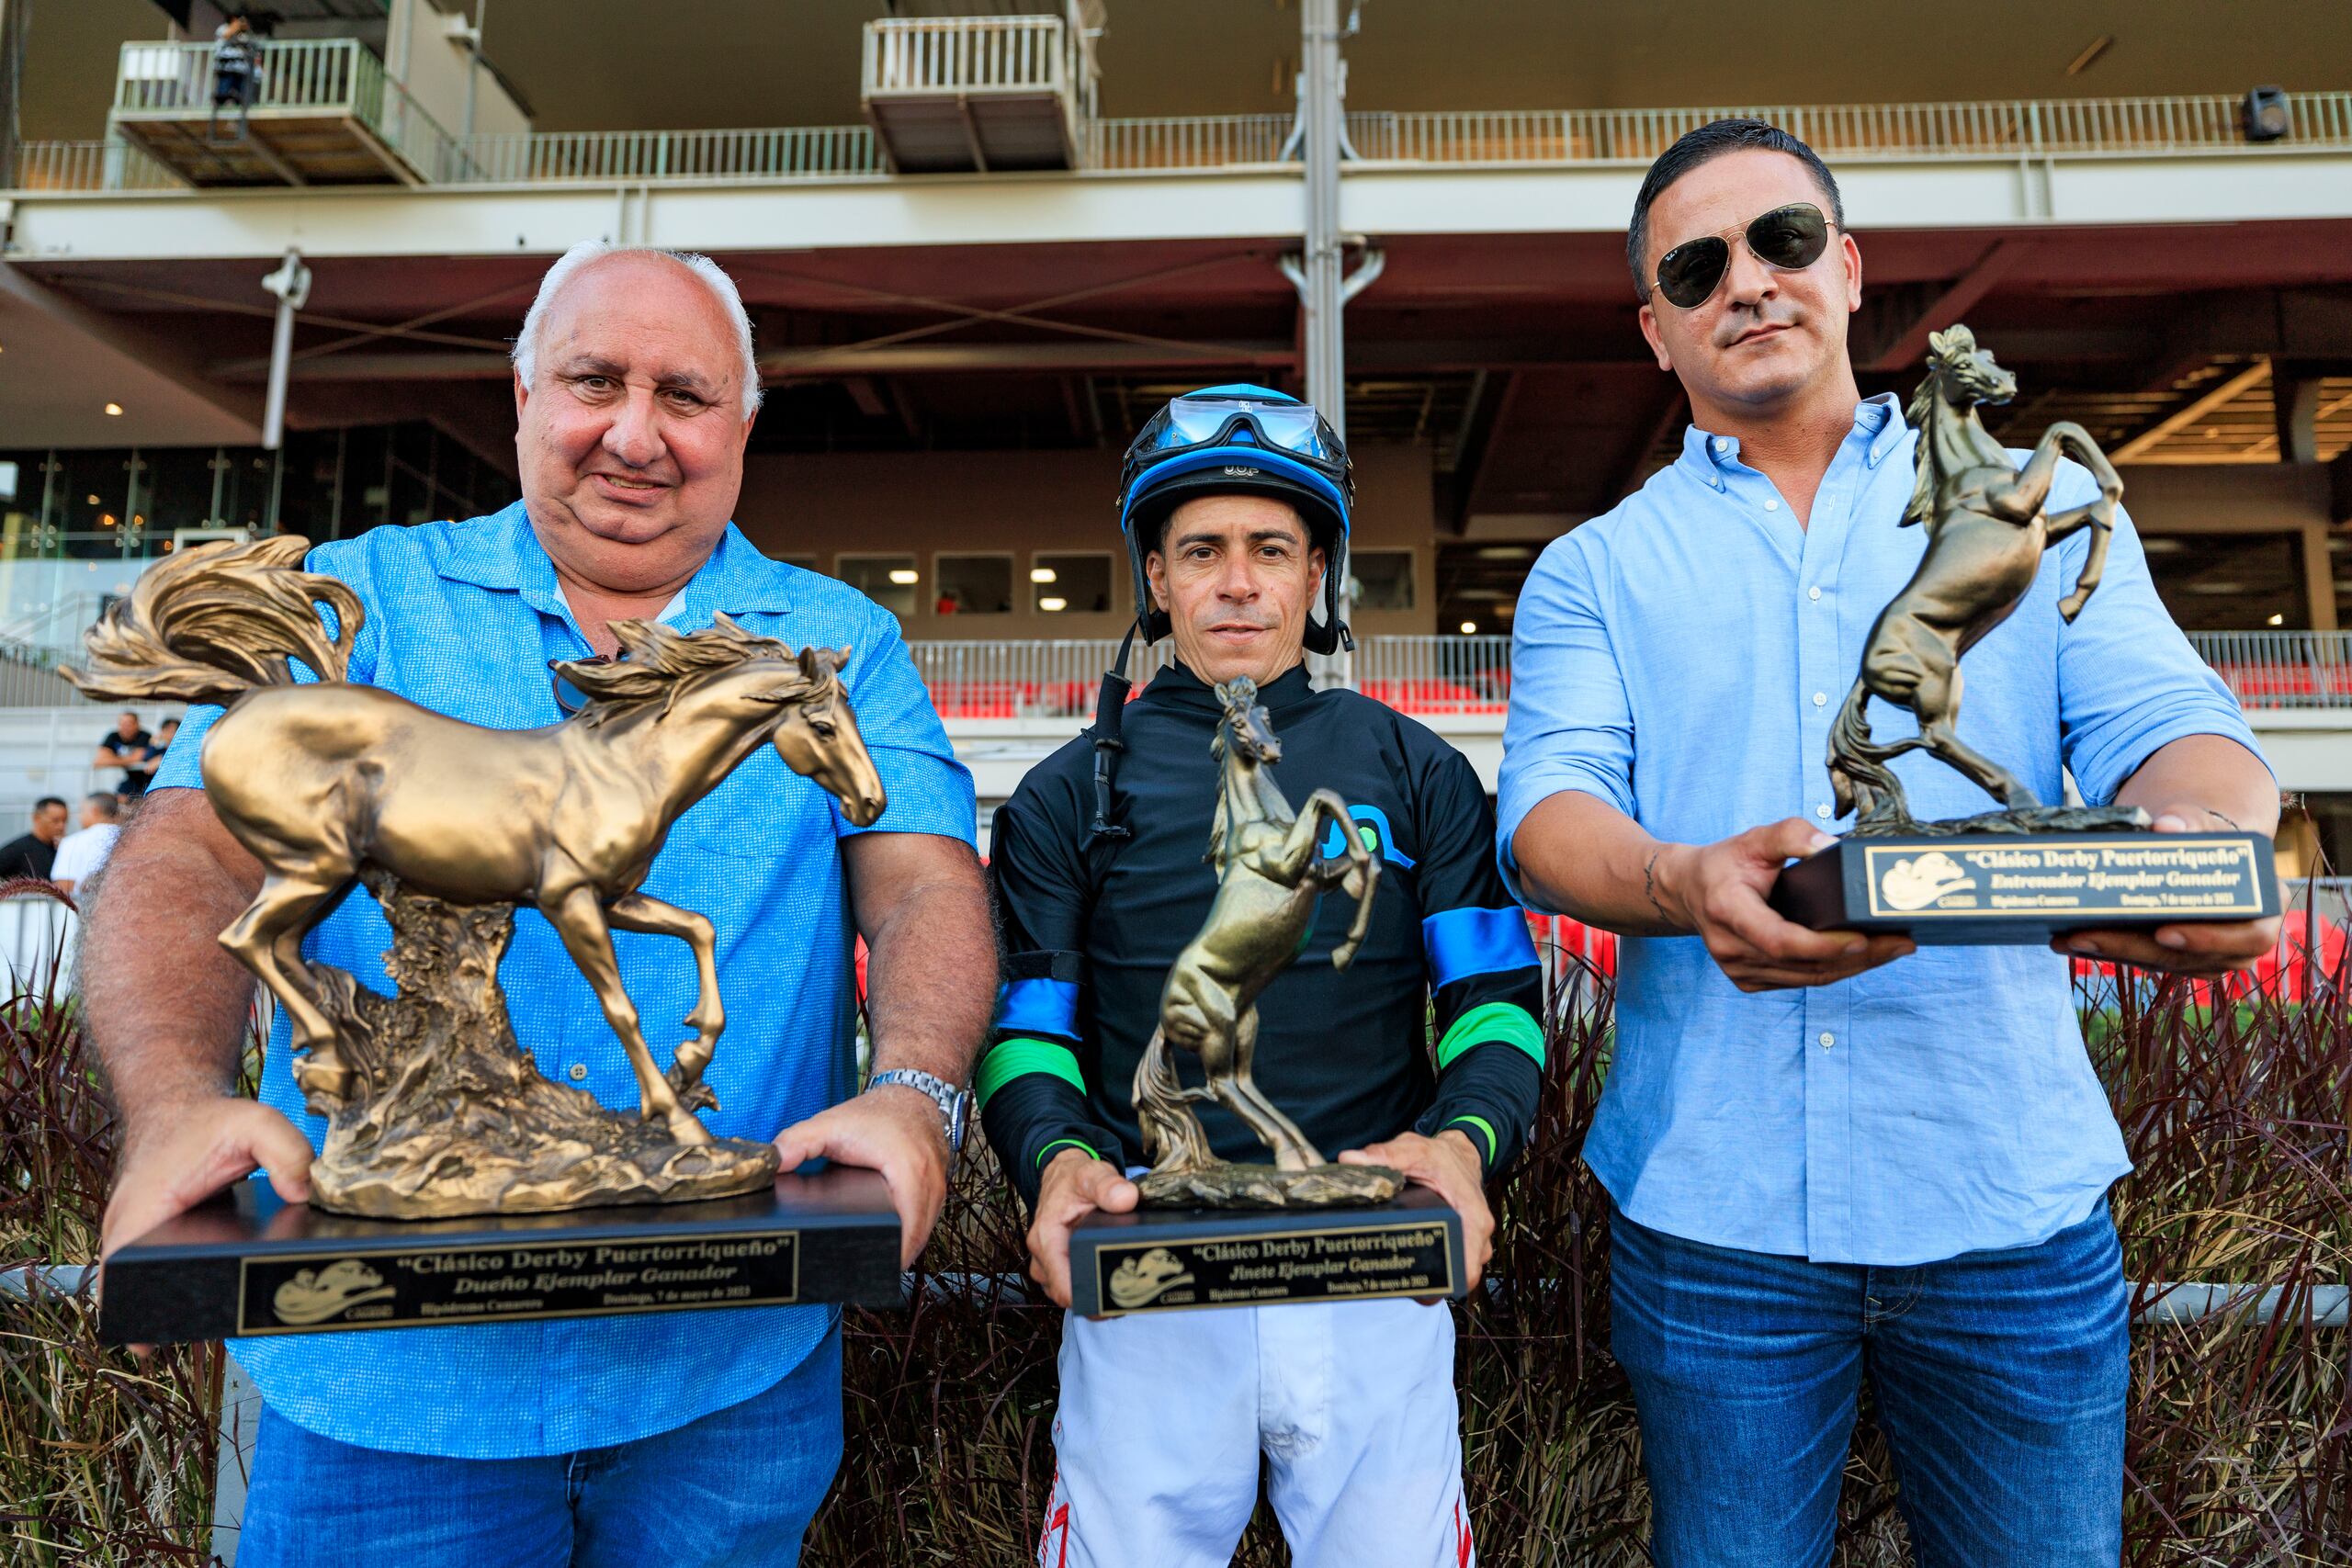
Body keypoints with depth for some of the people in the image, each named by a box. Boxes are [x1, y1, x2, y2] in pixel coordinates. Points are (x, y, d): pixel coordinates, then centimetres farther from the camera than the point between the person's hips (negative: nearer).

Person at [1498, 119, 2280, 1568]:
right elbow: (1550, 807, -7)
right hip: (1713, 1200, 0)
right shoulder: (1595, 569, 7)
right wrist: (1683, 884, -30)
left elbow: (2168, 723, -1)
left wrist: (2207, 848, -26)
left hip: (2011, 1190, 1)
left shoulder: (2043, 504, 11)